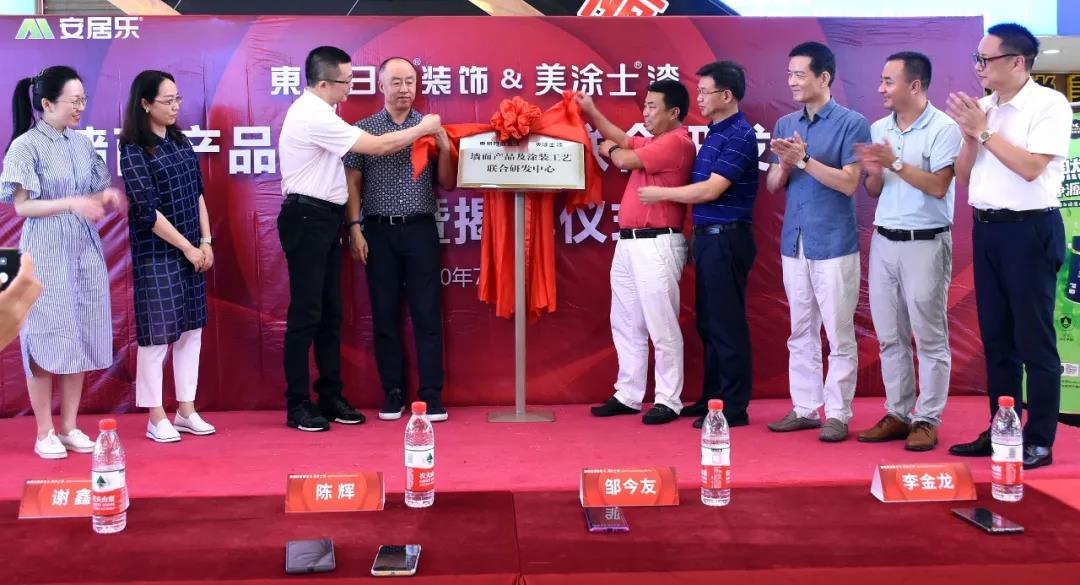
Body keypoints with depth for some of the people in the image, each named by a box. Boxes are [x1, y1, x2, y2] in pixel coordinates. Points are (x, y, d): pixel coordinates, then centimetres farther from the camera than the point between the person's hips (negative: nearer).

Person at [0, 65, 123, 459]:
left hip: (85, 249, 6)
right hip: (46, 253, -5)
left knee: (80, 338, 6)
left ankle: (70, 427, 16)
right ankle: (45, 433, 8)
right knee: (47, 339, -2)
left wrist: (106, 196, -6)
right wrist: (73, 204, -22)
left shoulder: (81, 144, 8)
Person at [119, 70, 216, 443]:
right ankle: (156, 418, 10)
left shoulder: (180, 142, 8)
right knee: (158, 332, 0)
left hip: (191, 251, 7)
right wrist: (188, 248, -12)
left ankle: (186, 411, 18)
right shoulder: (134, 151, -11)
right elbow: (147, 212, -15)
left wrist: (206, 242, 2)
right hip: (156, 255, -6)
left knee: (191, 328, 9)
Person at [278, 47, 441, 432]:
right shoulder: (314, 117, -19)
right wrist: (424, 128, -5)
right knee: (306, 314, -4)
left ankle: (331, 397, 19)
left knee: (331, 313, 12)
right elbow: (379, 147, -18)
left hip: (322, 219, 10)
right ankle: (297, 406, 4)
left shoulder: (314, 111, 14)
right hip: (307, 220, -10)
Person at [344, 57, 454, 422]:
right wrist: (355, 228, -5)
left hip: (421, 229, 0)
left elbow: (448, 184, 6)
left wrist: (444, 148, -10)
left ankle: (431, 396, 3)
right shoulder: (364, 128, 5)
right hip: (379, 231, 0)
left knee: (427, 314, -1)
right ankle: (393, 394, 13)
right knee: (385, 315, 4)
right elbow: (353, 182, 4)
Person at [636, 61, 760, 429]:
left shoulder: (739, 136, -13)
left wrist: (660, 194, -11)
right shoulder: (714, 133, 15)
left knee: (727, 324, -4)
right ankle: (713, 397, 23)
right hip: (708, 237, 9)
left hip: (726, 238, -9)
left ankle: (734, 407, 3)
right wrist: (695, 234, 14)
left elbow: (711, 190, -20)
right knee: (708, 323, 14)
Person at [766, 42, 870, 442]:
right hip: (794, 241, 6)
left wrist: (803, 159, -17)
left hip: (834, 243, -6)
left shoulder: (852, 123, -5)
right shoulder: (785, 125, 11)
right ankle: (804, 408, 19)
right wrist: (784, 163, -10)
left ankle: (837, 413, 7)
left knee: (838, 334, 0)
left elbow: (849, 183, -13)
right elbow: (772, 185, 11)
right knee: (800, 332, 11)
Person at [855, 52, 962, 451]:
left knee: (930, 338, 0)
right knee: (890, 336, 10)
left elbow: (938, 186, -15)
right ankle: (897, 415, 19)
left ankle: (927, 420, 7)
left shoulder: (943, 128, -8)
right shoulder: (878, 129, 10)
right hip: (884, 241, 6)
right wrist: (874, 172, -8)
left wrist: (895, 163, -18)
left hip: (925, 243, -6)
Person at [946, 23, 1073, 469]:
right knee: (996, 338, 13)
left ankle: (1039, 442, 7)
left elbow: (1031, 167, -20)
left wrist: (983, 131, -14)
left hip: (1030, 230, -7)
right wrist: (969, 133, -5)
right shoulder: (983, 109, 10)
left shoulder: (1049, 104, -9)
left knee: (1034, 340, -1)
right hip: (987, 230, 7)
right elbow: (962, 176, 10)